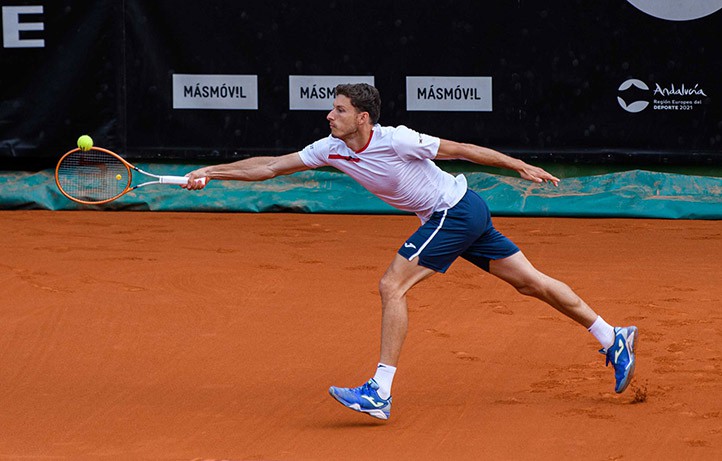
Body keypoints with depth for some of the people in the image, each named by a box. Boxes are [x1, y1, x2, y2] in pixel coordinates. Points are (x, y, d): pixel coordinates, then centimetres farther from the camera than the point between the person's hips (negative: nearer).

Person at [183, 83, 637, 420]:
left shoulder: (395, 141, -22)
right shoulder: (331, 149, 0)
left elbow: (461, 148, -14)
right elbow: (271, 165, 4)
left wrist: (521, 166, -10)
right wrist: (212, 172, -2)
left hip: (457, 211, -8)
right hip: (460, 216, 8)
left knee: (392, 286, -15)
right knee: (529, 280, 11)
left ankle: (380, 391, -16)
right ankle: (613, 339, 19)